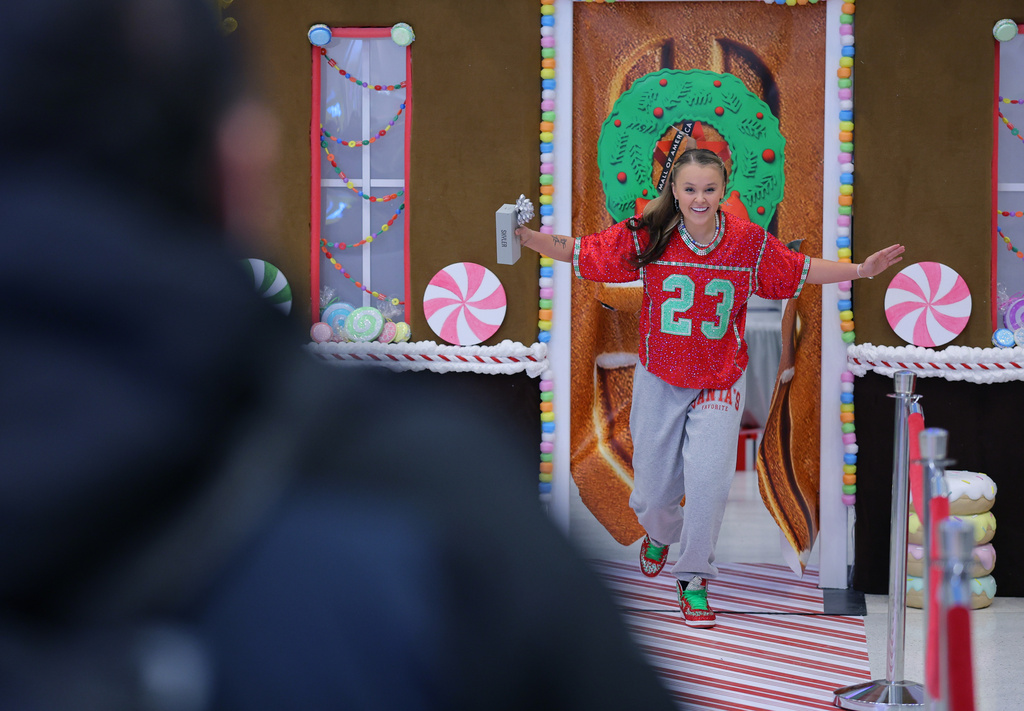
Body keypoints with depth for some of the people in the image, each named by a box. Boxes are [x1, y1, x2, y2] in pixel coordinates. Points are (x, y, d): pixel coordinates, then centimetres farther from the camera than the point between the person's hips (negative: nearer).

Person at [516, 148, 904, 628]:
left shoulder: (749, 242, -9)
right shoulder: (646, 238, -12)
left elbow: (801, 271, 4)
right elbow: (580, 253, -6)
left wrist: (862, 270, -1)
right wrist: (526, 237, -17)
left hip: (719, 382, 0)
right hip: (659, 379, 0)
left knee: (708, 479, -14)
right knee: (653, 487, 9)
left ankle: (693, 578, 8)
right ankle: (660, 534, 48)